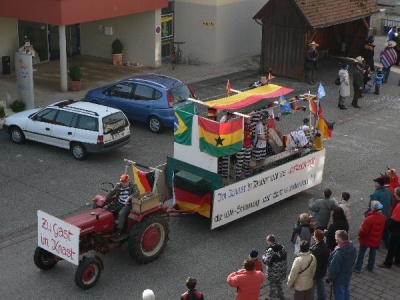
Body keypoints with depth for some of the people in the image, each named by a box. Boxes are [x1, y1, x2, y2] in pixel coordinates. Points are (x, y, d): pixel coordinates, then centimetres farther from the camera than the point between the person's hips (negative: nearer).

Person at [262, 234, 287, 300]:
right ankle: (280, 294, 43)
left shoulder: (270, 250, -24)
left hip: (273, 272, -7)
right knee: (278, 282, 28)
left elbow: (267, 261, -26)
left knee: (272, 284, 11)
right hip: (281, 270, 7)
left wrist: (264, 257, -5)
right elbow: (285, 257, 6)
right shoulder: (282, 247, -1)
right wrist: (284, 267, 17)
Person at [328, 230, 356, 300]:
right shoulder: (352, 247, -11)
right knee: (346, 291, 26)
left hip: (339, 277, -8)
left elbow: (334, 268, -26)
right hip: (348, 273, 8)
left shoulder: (339, 253, -37)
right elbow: (353, 261, 6)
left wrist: (330, 278, -11)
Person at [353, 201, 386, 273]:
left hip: (366, 239, -6)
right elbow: (382, 228, 7)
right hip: (376, 240, 6)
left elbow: (364, 230, -24)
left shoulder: (369, 218, -31)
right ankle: (370, 267, 31)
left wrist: (360, 235, -5)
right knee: (373, 253, 20)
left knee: (361, 253, 9)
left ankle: (357, 268, 15)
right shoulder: (383, 217, -8)